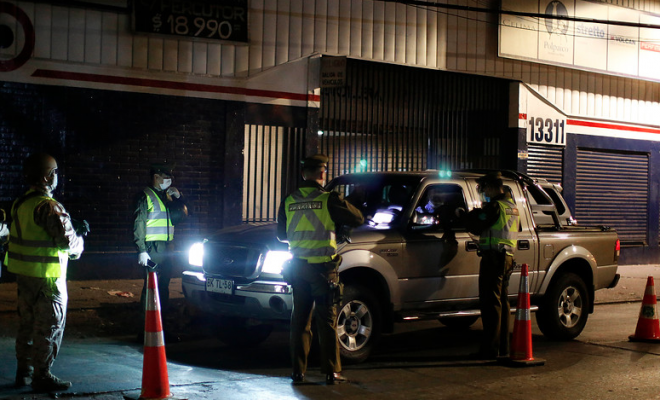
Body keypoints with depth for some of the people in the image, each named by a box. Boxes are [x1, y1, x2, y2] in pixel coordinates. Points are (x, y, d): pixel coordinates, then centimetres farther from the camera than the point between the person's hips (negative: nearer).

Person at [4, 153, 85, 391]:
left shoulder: (20, 204, 9)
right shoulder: (48, 206, -20)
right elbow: (67, 240, -22)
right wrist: (79, 242, 0)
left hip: (23, 273, 9)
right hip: (46, 277, -9)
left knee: (27, 324, 18)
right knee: (49, 327, -1)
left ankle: (24, 371, 27)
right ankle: (41, 376, 4)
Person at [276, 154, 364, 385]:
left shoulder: (288, 202, 3)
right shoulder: (328, 199, -10)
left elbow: (281, 235, 13)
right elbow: (357, 219, -4)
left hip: (298, 268, 4)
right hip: (322, 268, -4)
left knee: (300, 320, 11)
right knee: (327, 322, 4)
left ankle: (298, 371, 13)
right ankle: (331, 372, 7)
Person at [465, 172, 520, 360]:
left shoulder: (495, 206, -14)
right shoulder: (513, 207, 15)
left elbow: (475, 226, -15)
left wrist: (470, 215, 7)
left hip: (493, 258, -9)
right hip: (507, 257, 9)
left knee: (490, 302, -7)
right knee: (502, 302, 14)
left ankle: (491, 349, -7)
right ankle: (503, 347, 19)